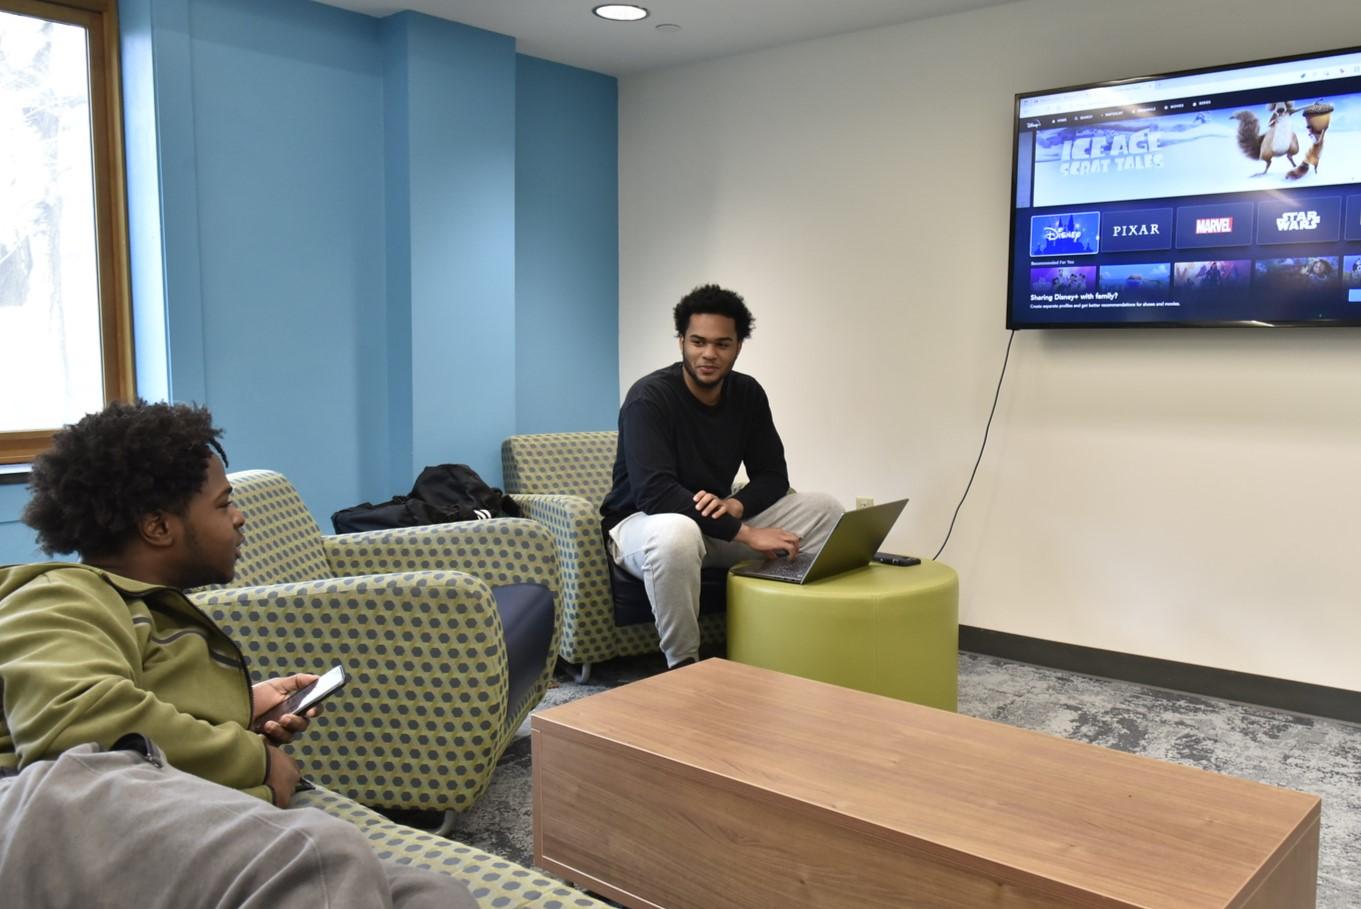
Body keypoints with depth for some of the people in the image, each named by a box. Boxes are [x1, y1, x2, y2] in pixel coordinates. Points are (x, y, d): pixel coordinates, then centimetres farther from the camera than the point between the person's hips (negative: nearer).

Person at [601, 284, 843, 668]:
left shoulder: (748, 394, -1)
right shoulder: (649, 397, -21)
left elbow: (773, 475, 2)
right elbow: (655, 491, -31)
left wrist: (735, 505, -22)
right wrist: (745, 533, -33)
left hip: (718, 520, 6)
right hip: (641, 521, -6)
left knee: (824, 510, -10)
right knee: (676, 532, -43)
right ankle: (682, 666, -21)